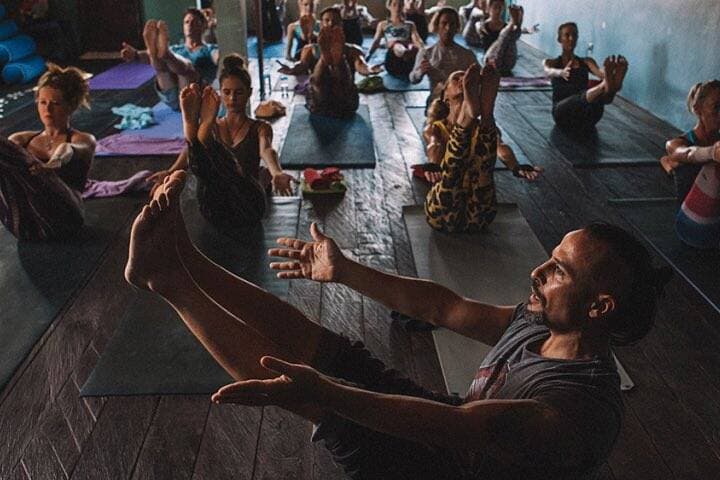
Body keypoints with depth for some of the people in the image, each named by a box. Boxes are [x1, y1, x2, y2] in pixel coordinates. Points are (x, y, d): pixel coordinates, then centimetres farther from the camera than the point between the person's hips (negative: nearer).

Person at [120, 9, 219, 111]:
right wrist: (136, 54, -15)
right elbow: (150, 57, 9)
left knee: (187, 65, -32)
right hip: (171, 98, 3)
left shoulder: (210, 49, 22)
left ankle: (165, 54, -63)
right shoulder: (176, 49, 31)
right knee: (162, 63, -23)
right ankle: (157, 53, -58)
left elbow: (219, 57, -6)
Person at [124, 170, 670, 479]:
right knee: (304, 337, -6)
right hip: (453, 431, 8)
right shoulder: (537, 323, -2)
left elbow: (465, 428, -42)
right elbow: (442, 306, 0)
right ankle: (183, 261, -6)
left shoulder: (585, 407, -29)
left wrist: (324, 394, -53)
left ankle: (169, 279, -18)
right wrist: (343, 270, 0)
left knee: (318, 386, -24)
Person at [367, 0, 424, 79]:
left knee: (413, 47, -33)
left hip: (409, 64, 2)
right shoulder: (383, 25, 27)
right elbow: (376, 42, 17)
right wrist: (367, 56, -2)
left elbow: (417, 40, 10)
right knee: (397, 46, -36)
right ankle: (406, 54, -68)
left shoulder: (410, 24, 26)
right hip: (392, 62, -2)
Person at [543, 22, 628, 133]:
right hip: (563, 111, -2)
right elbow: (549, 72, -13)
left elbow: (600, 73, -5)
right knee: (580, 97, -37)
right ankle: (605, 86, -67)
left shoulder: (586, 62, 19)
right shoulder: (551, 62, 15)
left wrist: (608, 72, -32)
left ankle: (611, 87, -65)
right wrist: (561, 73, -39)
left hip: (586, 116, 3)